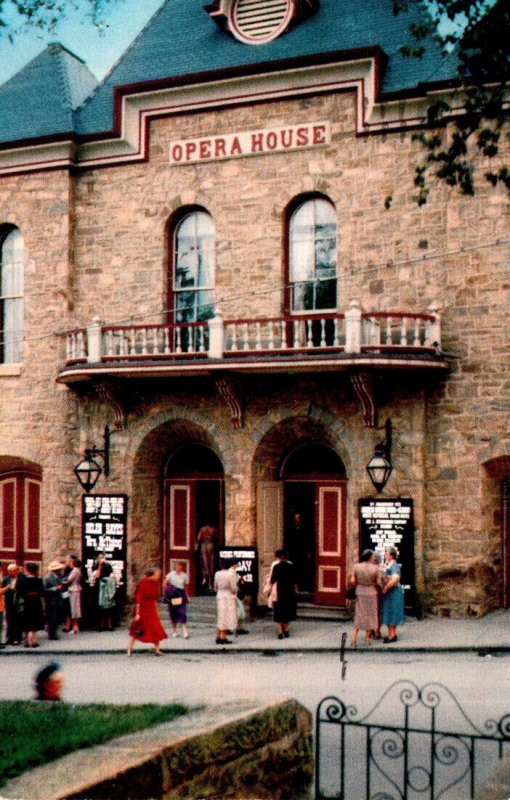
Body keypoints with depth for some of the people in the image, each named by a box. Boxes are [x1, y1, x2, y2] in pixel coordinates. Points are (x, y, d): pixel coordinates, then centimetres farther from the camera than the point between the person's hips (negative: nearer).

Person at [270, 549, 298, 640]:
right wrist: (295, 589, 15)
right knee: (288, 611, 15)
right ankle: (286, 630, 18)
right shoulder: (291, 565, 1)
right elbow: (294, 579, 4)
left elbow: (272, 580, -6)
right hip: (290, 591, 3)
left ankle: (280, 632, -3)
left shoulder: (276, 566, -8)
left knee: (279, 612, 3)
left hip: (279, 591, -3)